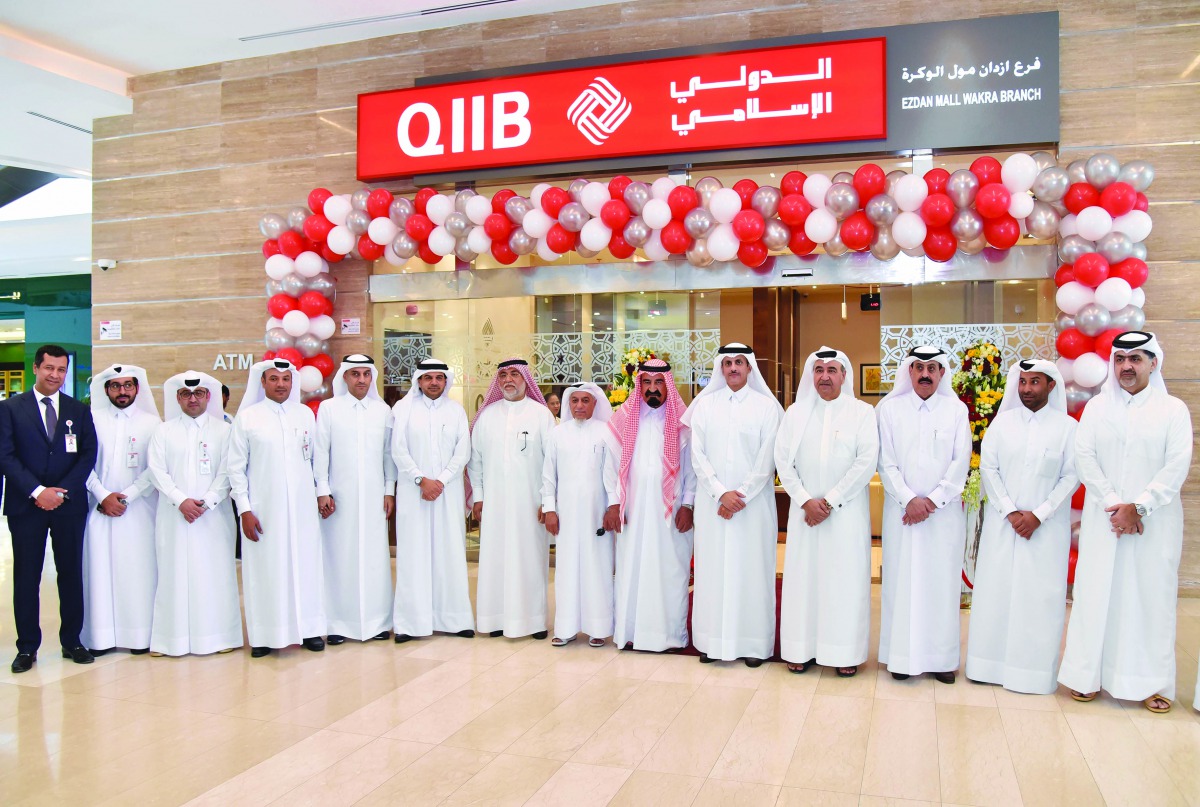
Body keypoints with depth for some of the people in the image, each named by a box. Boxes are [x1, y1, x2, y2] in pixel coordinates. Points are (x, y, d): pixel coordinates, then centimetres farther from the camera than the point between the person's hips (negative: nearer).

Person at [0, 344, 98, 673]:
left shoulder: (79, 411, 9)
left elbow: (88, 454, 2)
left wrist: (60, 490, -10)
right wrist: (37, 491, -15)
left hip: (69, 505, 2)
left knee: (71, 573, 6)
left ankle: (72, 641, 17)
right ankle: (27, 647, 13)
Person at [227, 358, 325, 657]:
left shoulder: (305, 414, 7)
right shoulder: (247, 417, -1)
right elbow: (236, 466, -1)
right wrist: (244, 509, -5)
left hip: (302, 507, 2)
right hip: (263, 509, -2)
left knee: (305, 564, 6)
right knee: (266, 569, 2)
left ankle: (309, 627, 16)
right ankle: (264, 634, 12)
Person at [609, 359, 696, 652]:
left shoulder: (681, 423, 3)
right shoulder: (625, 419, 7)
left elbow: (692, 467, 1)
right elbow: (616, 465, 6)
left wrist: (687, 505, -6)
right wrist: (614, 502, 0)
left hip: (670, 512, -1)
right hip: (633, 510, 2)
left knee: (670, 570, 1)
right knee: (631, 568, 2)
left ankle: (670, 632, 10)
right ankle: (630, 630, 11)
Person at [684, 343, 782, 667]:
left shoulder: (766, 406, 2)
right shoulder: (705, 404, 8)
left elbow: (767, 460, -3)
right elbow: (698, 455, 2)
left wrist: (741, 496, -10)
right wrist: (721, 493, -8)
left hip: (754, 503, -2)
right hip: (712, 503, 2)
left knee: (752, 568, 0)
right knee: (713, 569, 4)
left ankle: (753, 643, 9)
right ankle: (712, 641, 11)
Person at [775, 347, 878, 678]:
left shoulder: (862, 412, 1)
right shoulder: (796, 412, 7)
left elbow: (866, 462, -8)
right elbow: (783, 460, 3)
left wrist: (830, 501, -12)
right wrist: (806, 500, -8)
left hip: (846, 511, -2)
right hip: (804, 510, 2)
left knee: (846, 578, 1)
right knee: (803, 575, 4)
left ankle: (846, 653, 12)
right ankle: (802, 648, 14)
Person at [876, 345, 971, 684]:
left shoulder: (957, 410, 6)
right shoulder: (889, 408, 4)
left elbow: (961, 462, 0)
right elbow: (886, 462, 0)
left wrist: (932, 500, -9)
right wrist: (909, 499, -10)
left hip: (945, 512, 0)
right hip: (902, 510, 0)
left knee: (942, 582, 3)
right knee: (901, 580, 1)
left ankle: (942, 657, 12)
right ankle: (902, 655, 10)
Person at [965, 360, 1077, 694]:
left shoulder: (1067, 426, 0)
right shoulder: (1002, 422, 5)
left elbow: (1071, 477, -3)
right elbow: (988, 468, 2)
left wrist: (1039, 515, -11)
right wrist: (1011, 511, -7)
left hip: (1047, 526, -2)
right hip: (1002, 522, 2)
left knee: (1040, 596, 0)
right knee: (996, 590, 4)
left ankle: (1034, 670, 10)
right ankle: (993, 663, 13)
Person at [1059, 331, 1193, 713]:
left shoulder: (1174, 410, 3)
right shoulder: (1096, 407, 7)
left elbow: (1177, 467, -6)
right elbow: (1084, 457, -1)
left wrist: (1137, 507, -15)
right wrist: (1115, 505, -12)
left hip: (1154, 522, -1)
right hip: (1103, 519, 1)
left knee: (1151, 596, 2)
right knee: (1097, 593, 3)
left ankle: (1152, 682, 11)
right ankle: (1089, 675, 11)